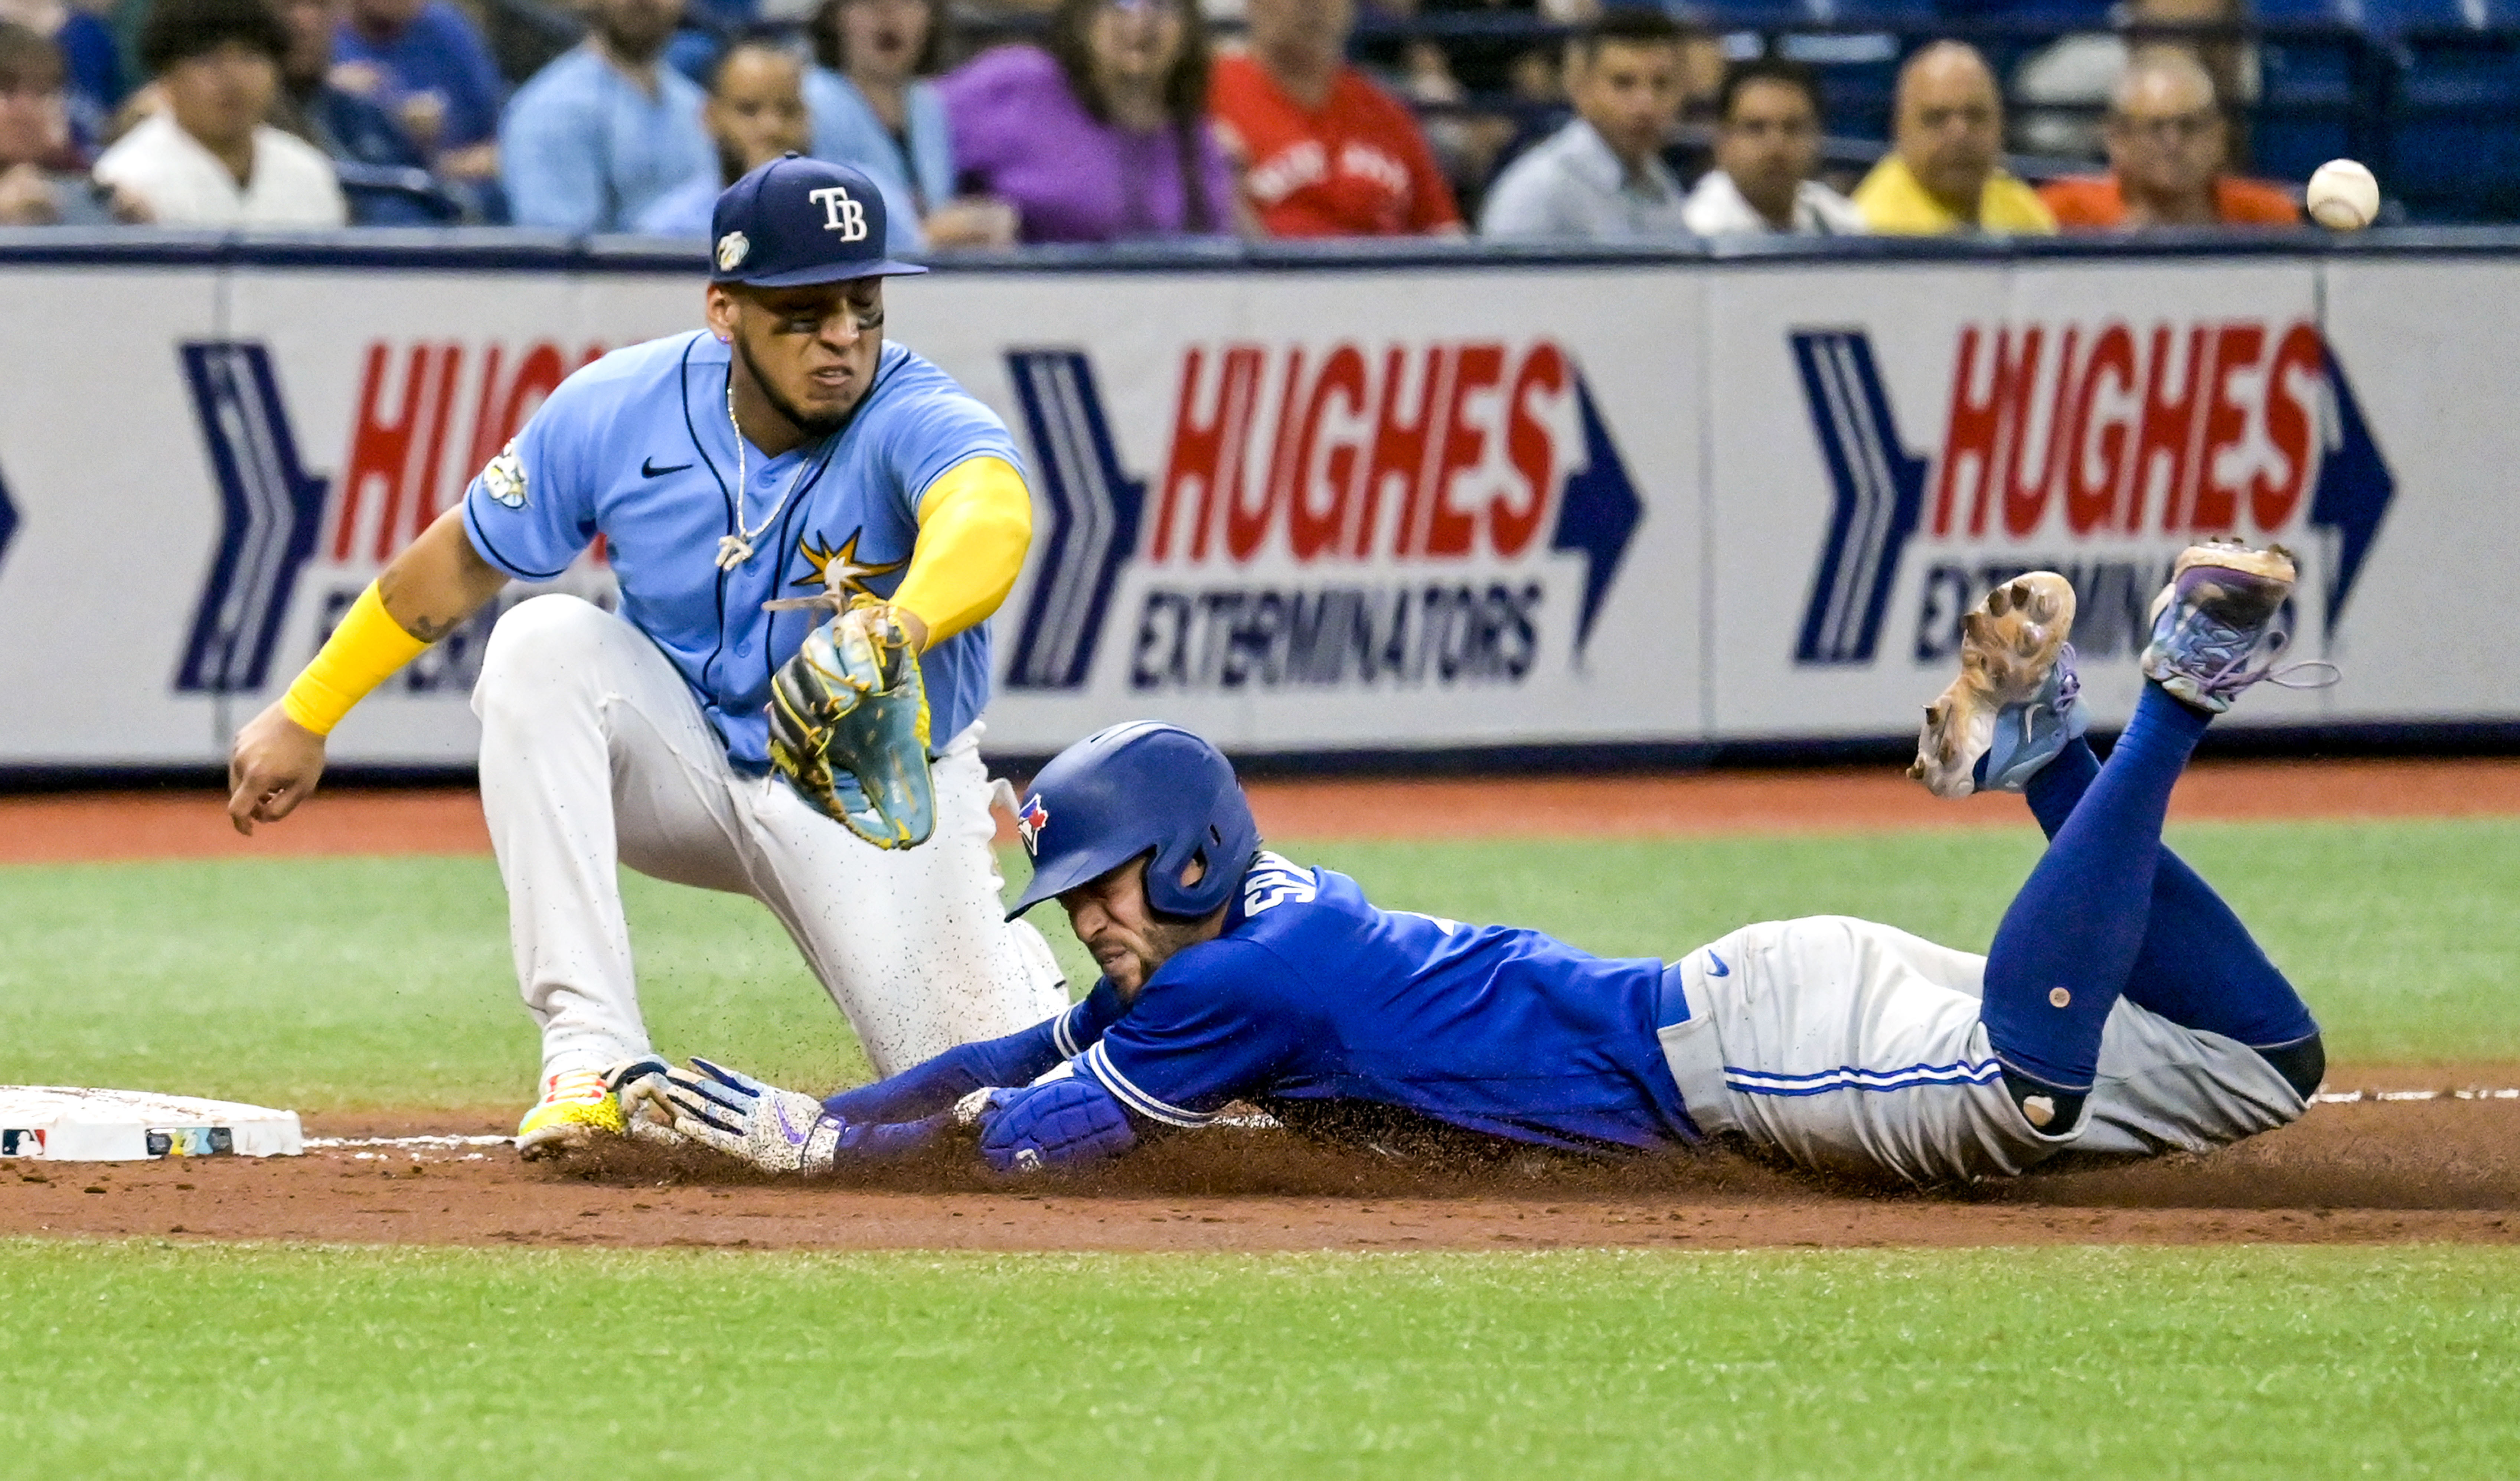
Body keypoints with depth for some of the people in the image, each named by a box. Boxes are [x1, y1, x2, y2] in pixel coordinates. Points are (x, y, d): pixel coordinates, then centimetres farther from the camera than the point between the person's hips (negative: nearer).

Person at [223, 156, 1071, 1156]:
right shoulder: (616, 415, -16)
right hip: (689, 765, 2)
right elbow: (461, 560, -1)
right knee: (540, 646, -27)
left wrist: (900, 629, -74)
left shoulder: (915, 418, -28)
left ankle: (1008, 965, 28)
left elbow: (990, 514, -52)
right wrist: (306, 717, 4)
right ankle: (593, 1053, -28)